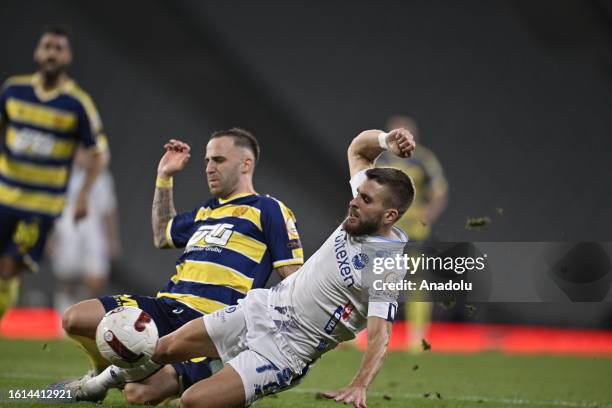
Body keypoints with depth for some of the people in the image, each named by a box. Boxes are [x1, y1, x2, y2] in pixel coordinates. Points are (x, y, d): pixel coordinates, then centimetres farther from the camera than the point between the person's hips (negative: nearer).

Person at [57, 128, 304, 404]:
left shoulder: (268, 210, 3)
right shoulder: (206, 212, 25)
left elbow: (295, 281, -1)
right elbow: (162, 236, 43)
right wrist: (164, 178, 38)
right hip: (167, 307, 7)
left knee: (140, 394, -27)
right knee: (75, 319, -7)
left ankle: (179, 380, 8)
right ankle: (103, 376, 22)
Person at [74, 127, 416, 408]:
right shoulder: (362, 211, -2)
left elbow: (379, 336, -31)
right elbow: (358, 147, 13)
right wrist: (386, 140, -6)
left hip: (284, 351, -8)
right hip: (261, 307, 8)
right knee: (167, 347, 15)